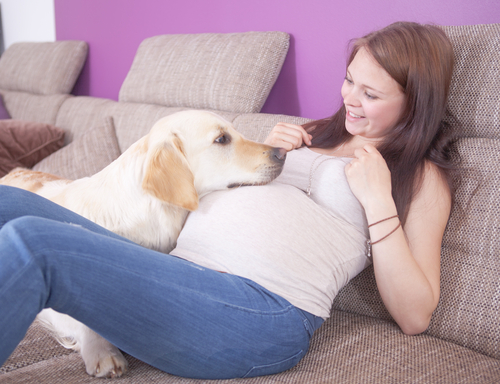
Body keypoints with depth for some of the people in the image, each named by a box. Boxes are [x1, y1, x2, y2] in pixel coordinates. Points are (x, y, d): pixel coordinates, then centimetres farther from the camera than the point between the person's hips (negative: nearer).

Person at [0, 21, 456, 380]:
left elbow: (414, 317, 3)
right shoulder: (315, 135, 27)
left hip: (263, 307, -7)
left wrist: (378, 201, -4)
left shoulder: (422, 177, 12)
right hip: (175, 272, 7)